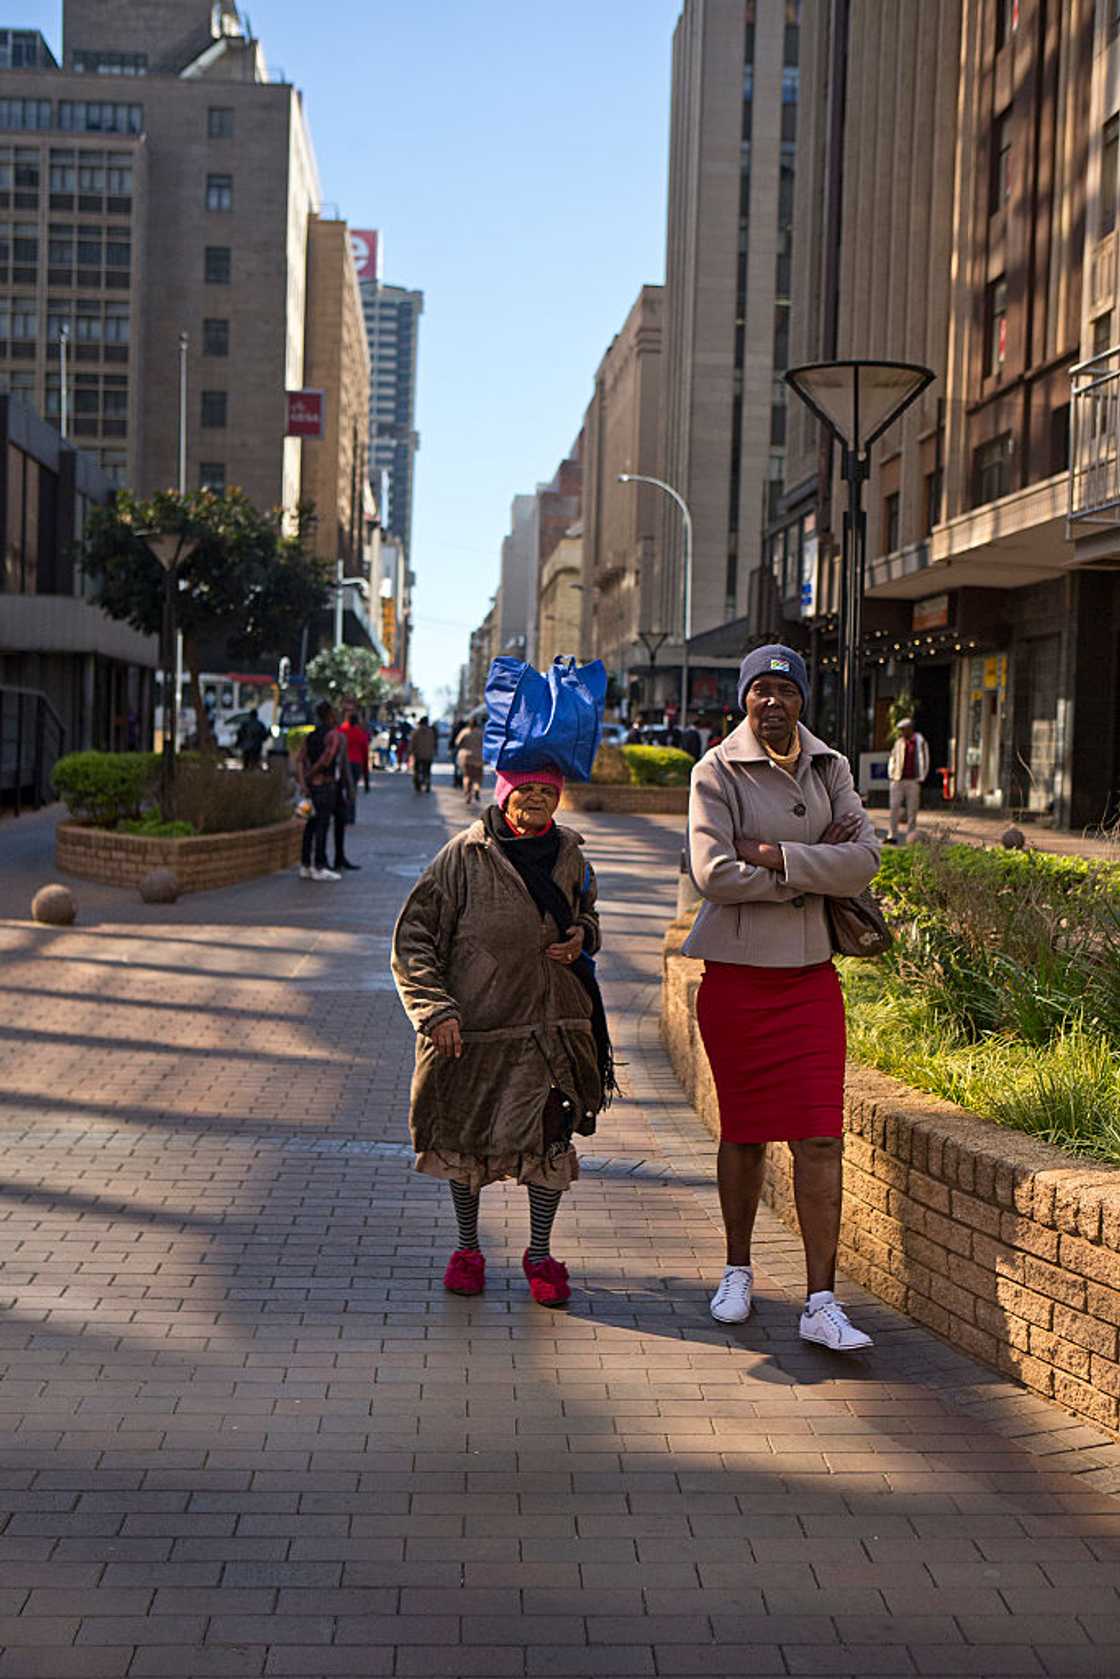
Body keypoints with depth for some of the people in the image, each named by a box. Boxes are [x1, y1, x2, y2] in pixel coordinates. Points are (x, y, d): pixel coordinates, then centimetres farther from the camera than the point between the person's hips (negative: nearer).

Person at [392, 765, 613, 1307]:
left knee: (549, 1140, 1)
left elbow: (585, 913, 24)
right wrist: (434, 1010, -18)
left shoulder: (568, 854, 5)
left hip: (553, 1023, 3)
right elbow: (412, 938, -8)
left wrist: (582, 935, -1)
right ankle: (467, 1249, 31)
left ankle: (539, 1255, 20)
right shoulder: (465, 855, -9)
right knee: (467, 1142, 10)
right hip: (475, 1024, -2)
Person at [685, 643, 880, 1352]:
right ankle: (738, 1271, 30)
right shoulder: (718, 770, -4)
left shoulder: (831, 768, 8)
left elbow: (865, 859, -5)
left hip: (811, 973, 2)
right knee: (744, 1131, 9)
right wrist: (815, 872, -11)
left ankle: (822, 1303, -1)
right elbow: (714, 874, -16)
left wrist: (778, 857, -15)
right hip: (737, 973, -2)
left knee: (822, 1136, -5)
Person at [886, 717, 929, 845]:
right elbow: (892, 758, 19)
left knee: (912, 810, 1)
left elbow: (924, 761, 3)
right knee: (894, 807, -3)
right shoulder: (899, 742, 11)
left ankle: (910, 838, 7)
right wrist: (891, 774, 8)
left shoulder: (920, 742, 1)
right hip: (897, 780, 3)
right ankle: (893, 836, 2)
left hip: (913, 781, -3)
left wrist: (921, 778, -2)